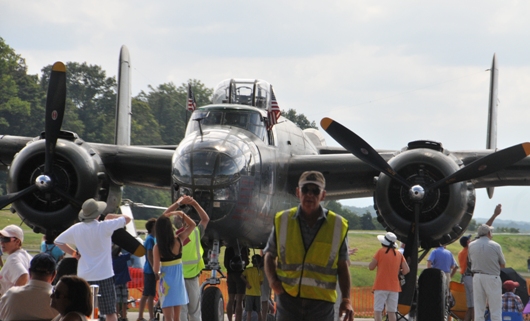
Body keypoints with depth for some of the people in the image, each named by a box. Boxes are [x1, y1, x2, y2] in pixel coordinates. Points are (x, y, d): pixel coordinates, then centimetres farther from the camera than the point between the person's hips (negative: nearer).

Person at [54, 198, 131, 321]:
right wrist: (110, 216, 13)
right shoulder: (104, 227, -12)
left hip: (83, 276, 4)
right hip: (104, 276, -4)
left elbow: (58, 241, 10)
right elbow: (127, 219, -3)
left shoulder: (76, 229, 0)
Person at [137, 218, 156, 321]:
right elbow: (150, 256, -19)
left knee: (145, 295, 12)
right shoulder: (151, 239, -14)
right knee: (151, 295, -6)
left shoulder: (150, 238, 15)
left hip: (148, 270, 10)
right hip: (150, 271, -10)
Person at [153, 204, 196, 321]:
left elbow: (156, 269, -12)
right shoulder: (178, 240, -6)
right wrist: (181, 213, 4)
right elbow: (192, 225, 10)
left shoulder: (157, 247, -14)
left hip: (166, 282, -4)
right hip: (178, 282, 4)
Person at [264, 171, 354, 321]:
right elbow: (270, 255, 14)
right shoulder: (282, 221, 3)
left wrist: (346, 300, -2)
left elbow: (342, 266, 6)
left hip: (322, 301, 0)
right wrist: (272, 280, -5)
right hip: (288, 298, 0)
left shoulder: (338, 225, 2)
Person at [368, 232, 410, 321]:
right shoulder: (399, 254, 6)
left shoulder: (380, 252, -5)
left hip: (381, 286, -4)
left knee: (377, 310, -5)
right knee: (391, 312, 7)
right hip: (394, 287, 4)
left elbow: (371, 267, -5)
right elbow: (406, 270, 4)